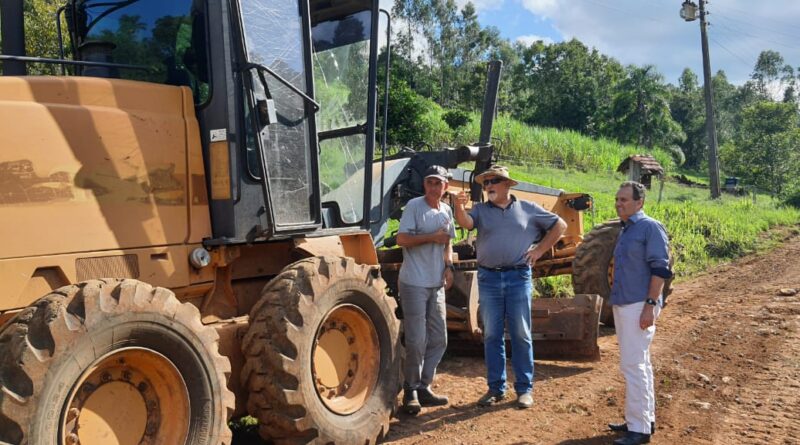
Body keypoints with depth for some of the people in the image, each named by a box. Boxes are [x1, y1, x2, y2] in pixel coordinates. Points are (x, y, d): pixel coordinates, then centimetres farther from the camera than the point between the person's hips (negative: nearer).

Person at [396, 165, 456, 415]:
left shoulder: (446, 211, 13)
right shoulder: (414, 206, -8)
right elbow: (401, 239, -14)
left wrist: (449, 266, 7)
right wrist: (432, 237, -19)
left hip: (437, 284, 7)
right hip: (414, 283, -7)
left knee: (438, 339, 10)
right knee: (417, 340, -5)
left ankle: (423, 387, 23)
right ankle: (410, 390, 11)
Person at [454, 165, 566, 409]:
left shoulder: (527, 209, 7)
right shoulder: (480, 210, 8)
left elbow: (559, 225, 12)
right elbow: (465, 223, -13)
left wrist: (539, 250, 5)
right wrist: (459, 206, -34)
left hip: (518, 277, -1)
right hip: (488, 278, 2)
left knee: (521, 334, 3)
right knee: (492, 336, 6)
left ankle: (524, 388, 12)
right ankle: (496, 388, 16)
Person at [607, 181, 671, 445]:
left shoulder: (650, 227, -10)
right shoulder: (624, 230, 15)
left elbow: (660, 269, -16)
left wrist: (650, 304, -21)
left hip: (639, 305, -9)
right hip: (622, 304, 9)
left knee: (633, 365, -9)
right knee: (639, 363, 15)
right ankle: (645, 418, 26)